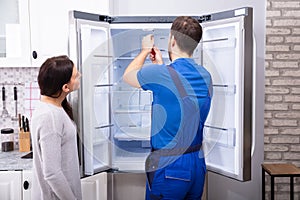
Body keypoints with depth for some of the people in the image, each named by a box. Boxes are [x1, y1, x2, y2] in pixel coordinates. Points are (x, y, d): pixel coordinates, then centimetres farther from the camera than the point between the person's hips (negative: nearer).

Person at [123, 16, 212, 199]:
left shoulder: (161, 74, -19)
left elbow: (127, 76, 2)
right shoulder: (205, 76, 1)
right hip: (198, 164, 7)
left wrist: (145, 50, 15)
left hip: (168, 167, -6)